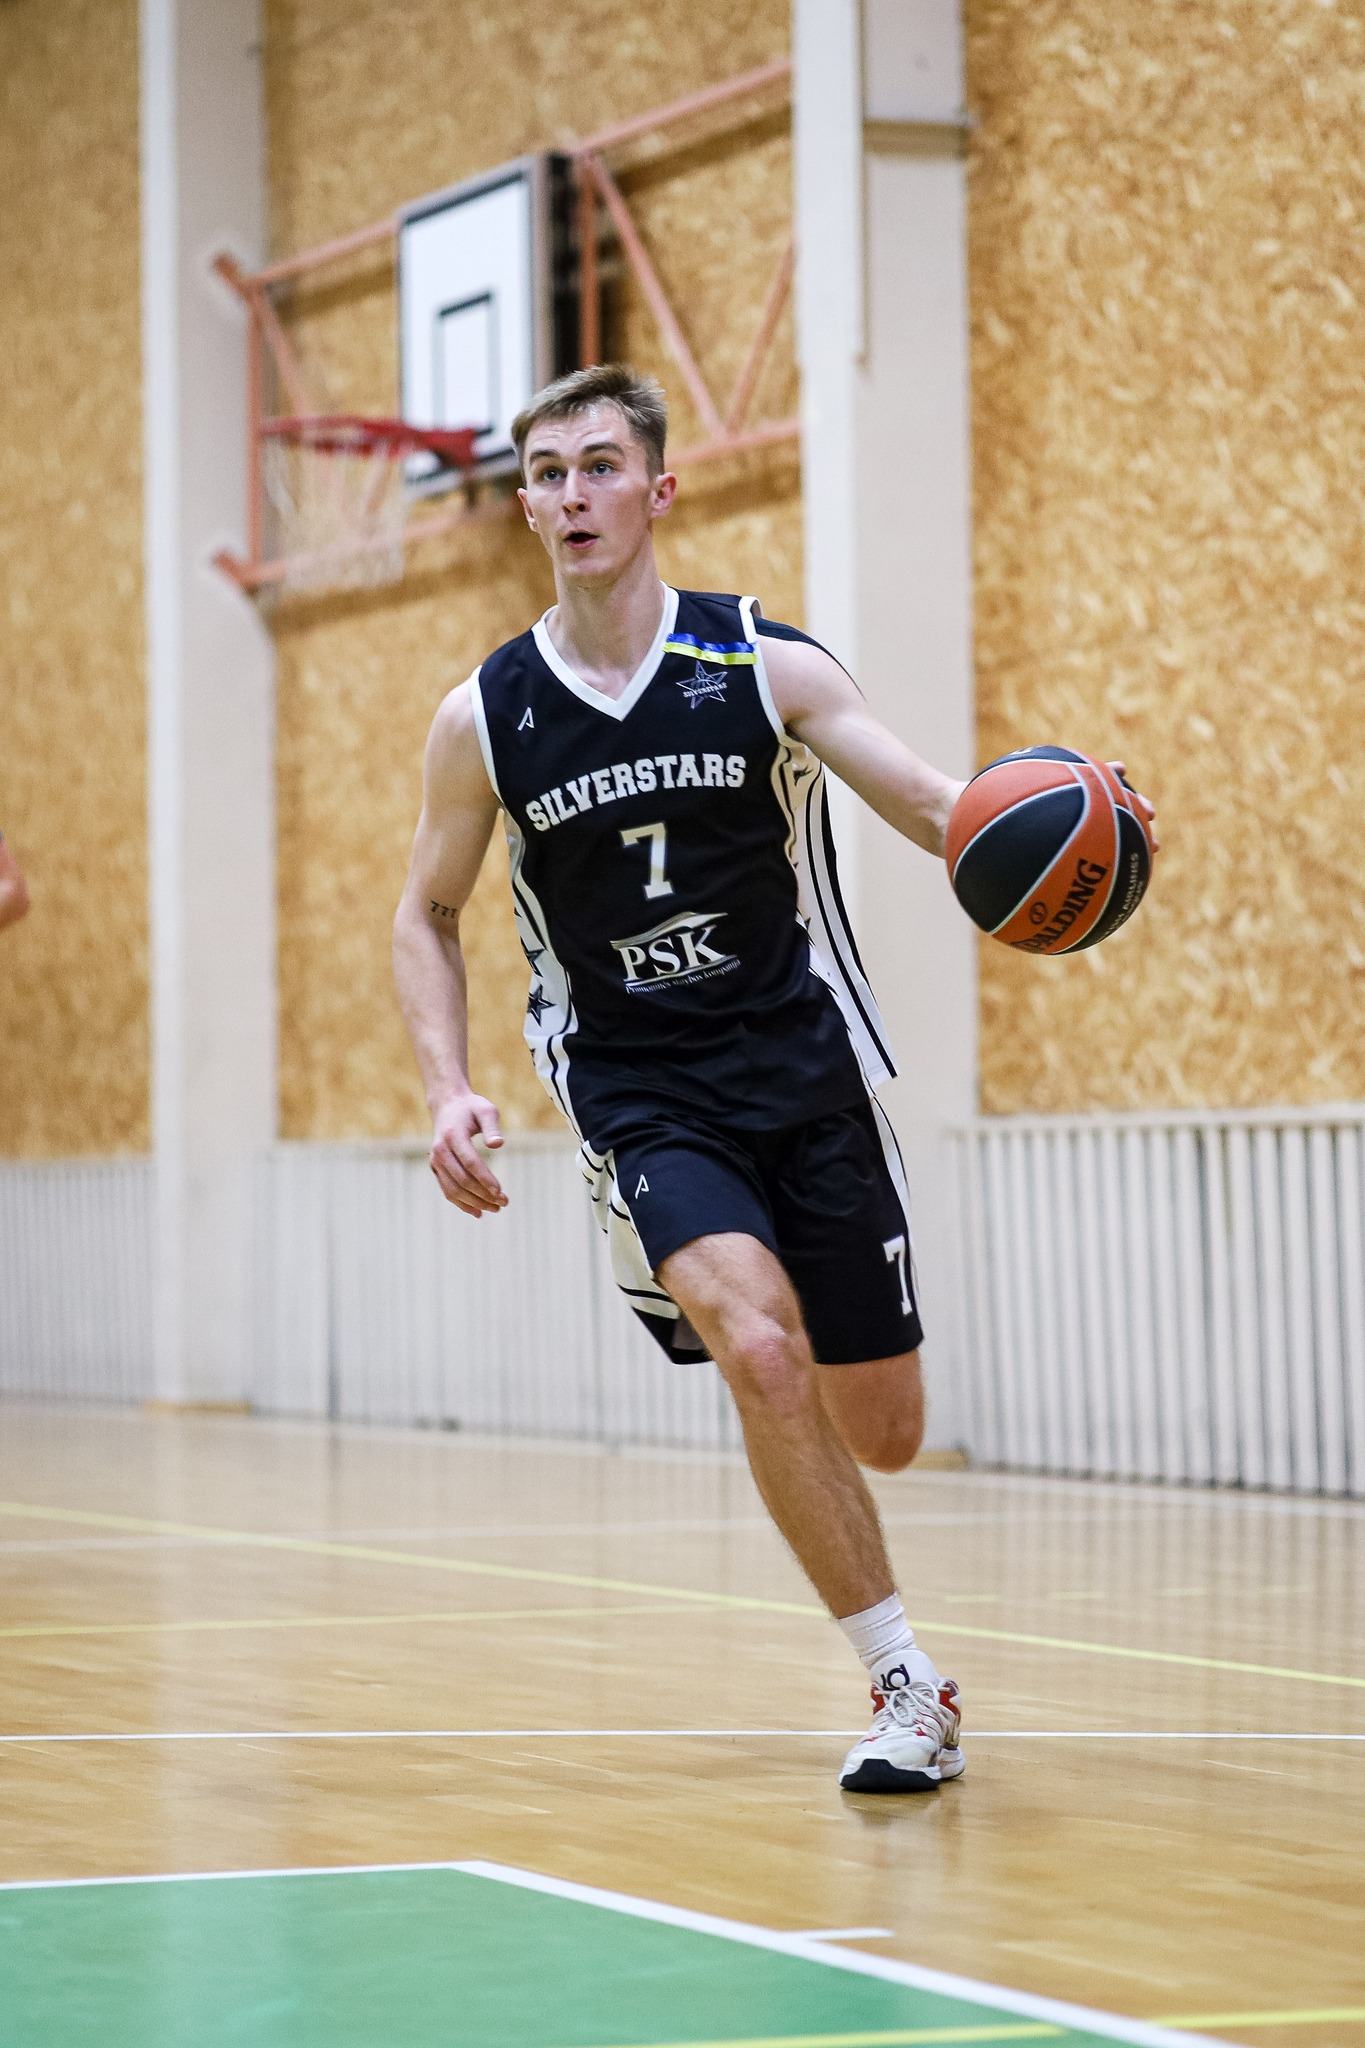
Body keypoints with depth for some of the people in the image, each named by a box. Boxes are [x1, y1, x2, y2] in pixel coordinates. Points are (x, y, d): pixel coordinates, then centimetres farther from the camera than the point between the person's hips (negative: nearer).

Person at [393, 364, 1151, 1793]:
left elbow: (945, 812, -9)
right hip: (640, 1096, -1)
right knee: (761, 1354, -26)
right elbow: (427, 914, 11)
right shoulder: (484, 720, -1)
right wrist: (448, 1090, -4)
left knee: (883, 1434, 3)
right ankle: (907, 1689, -13)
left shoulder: (768, 669, -4)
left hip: (805, 1071, 1)